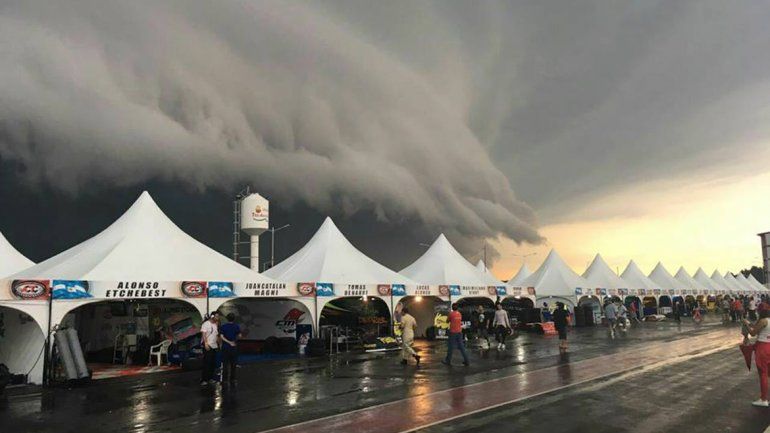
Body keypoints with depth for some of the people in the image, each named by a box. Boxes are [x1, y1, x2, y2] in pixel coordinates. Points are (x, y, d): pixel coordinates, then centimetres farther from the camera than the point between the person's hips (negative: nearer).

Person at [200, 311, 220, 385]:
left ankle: (210, 378, 17)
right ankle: (203, 380, -4)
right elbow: (203, 334, -17)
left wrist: (218, 344, 15)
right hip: (207, 346, -7)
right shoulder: (206, 324, -8)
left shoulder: (216, 325, 15)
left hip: (214, 347, 8)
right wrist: (206, 343, -26)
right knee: (206, 363, -8)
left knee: (213, 363, 9)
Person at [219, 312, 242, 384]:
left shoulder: (223, 327, -1)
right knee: (233, 365, 8)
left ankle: (224, 380, 1)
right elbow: (239, 336, -1)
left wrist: (229, 342, -7)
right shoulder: (237, 326, -2)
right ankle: (232, 380, 12)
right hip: (234, 348, 0)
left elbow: (222, 337, -8)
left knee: (225, 364, 4)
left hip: (225, 347, 0)